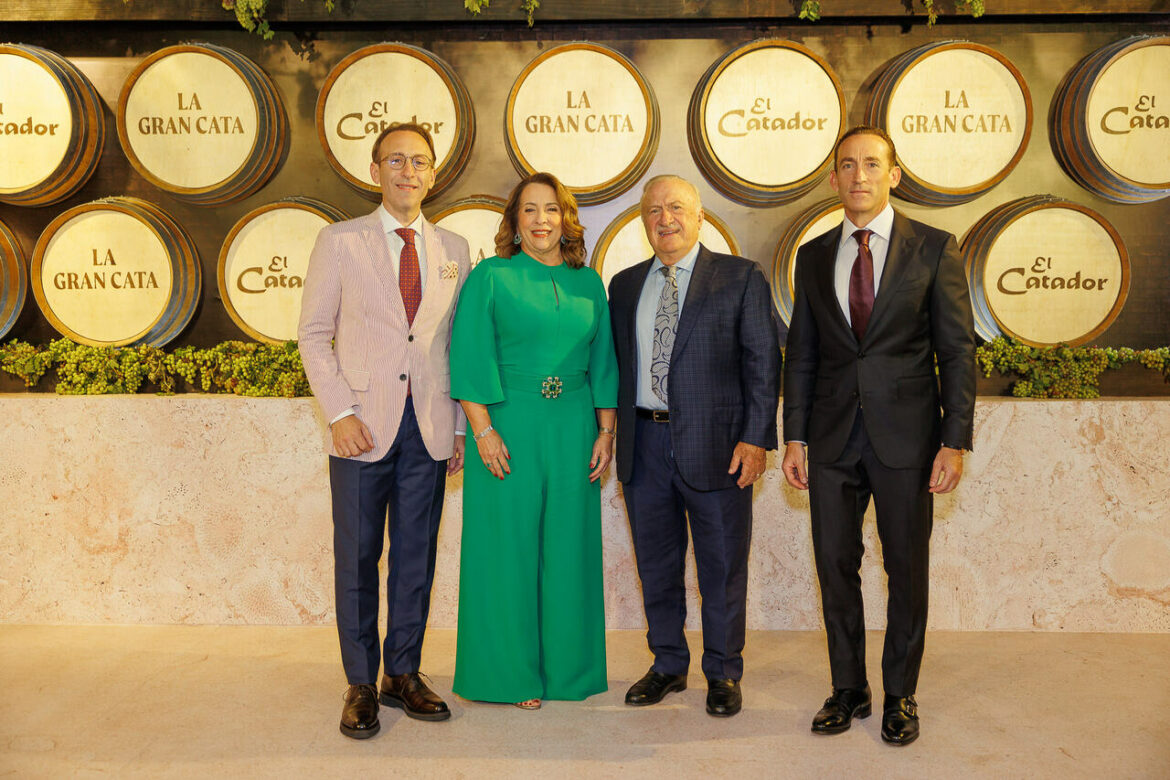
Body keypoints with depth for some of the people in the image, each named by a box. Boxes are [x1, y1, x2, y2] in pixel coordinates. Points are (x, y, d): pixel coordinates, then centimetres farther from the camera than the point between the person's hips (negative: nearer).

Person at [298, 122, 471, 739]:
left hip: (429, 429, 3)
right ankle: (361, 685, 18)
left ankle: (404, 675, 23)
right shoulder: (340, 242, 3)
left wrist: (461, 427, 6)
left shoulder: (453, 250, 11)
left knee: (416, 557, 9)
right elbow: (313, 336, 1)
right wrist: (340, 414, -9)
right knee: (357, 560, 4)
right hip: (364, 426, -2)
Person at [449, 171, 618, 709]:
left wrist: (606, 432, 6)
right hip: (508, 428, -3)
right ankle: (511, 672, 18)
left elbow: (602, 364, 13)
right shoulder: (490, 277, 0)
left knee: (567, 546, 9)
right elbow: (469, 360, -6)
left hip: (573, 432, 4)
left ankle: (566, 666, 24)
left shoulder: (588, 283, 11)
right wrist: (483, 430, -13)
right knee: (509, 548, 3)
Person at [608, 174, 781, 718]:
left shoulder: (741, 279, 1)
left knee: (722, 566, 6)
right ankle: (668, 665, 30)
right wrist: (612, 433, 5)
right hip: (643, 444, 4)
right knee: (656, 563, 13)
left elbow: (763, 362, -4)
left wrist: (755, 437, -11)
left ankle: (723, 673, 24)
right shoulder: (625, 286, 13)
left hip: (716, 445, -3)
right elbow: (617, 364, 14)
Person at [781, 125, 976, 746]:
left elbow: (957, 351, -2)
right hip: (832, 439, 3)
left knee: (906, 570, 7)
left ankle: (900, 696, 25)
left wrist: (955, 442, -9)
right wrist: (794, 438, 4)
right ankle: (848, 690, 25)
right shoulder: (813, 256, 9)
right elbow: (801, 355, 10)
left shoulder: (934, 249, 0)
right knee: (835, 566, 9)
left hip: (905, 438, -2)